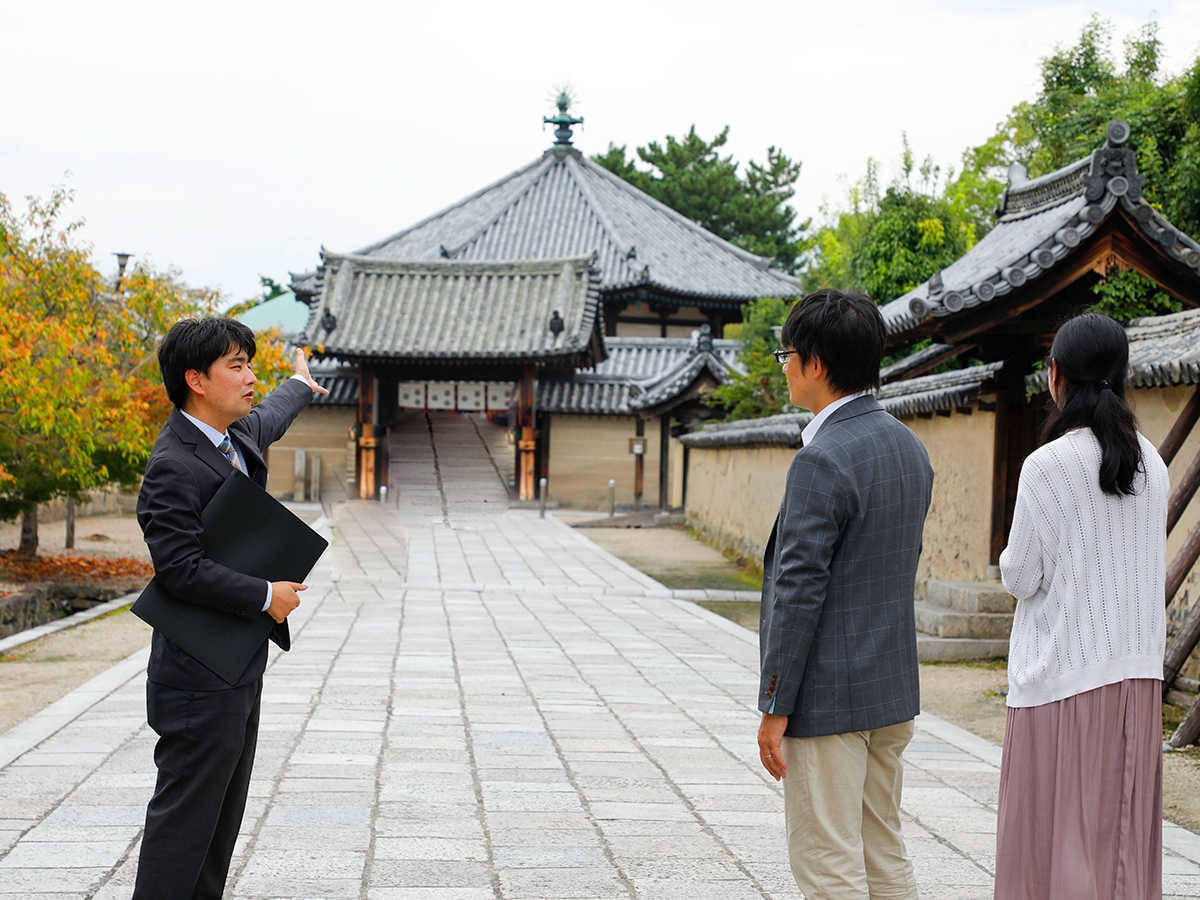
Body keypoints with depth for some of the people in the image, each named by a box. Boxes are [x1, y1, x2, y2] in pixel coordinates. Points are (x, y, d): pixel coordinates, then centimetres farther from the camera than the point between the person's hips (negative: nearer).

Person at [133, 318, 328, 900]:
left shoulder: (239, 434, 10)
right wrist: (266, 596, -19)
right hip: (201, 678, -10)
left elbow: (270, 417, 36)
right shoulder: (173, 467, -19)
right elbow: (181, 568, -26)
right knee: (186, 813, -5)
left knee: (224, 813, 13)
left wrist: (300, 385, 55)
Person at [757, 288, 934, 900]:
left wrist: (775, 707, -15)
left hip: (827, 699, -9)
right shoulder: (909, 448, 9)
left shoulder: (823, 461, -19)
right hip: (893, 690, 9)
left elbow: (799, 590, -19)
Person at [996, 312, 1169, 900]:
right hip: (1137, 673, 6)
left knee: (1057, 831, 2)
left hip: (1063, 674, -6)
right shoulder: (1151, 464, 5)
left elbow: (1019, 578, -9)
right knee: (1124, 828, 12)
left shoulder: (1048, 465, -13)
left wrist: (1009, 560, 12)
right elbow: (1148, 566, 13)